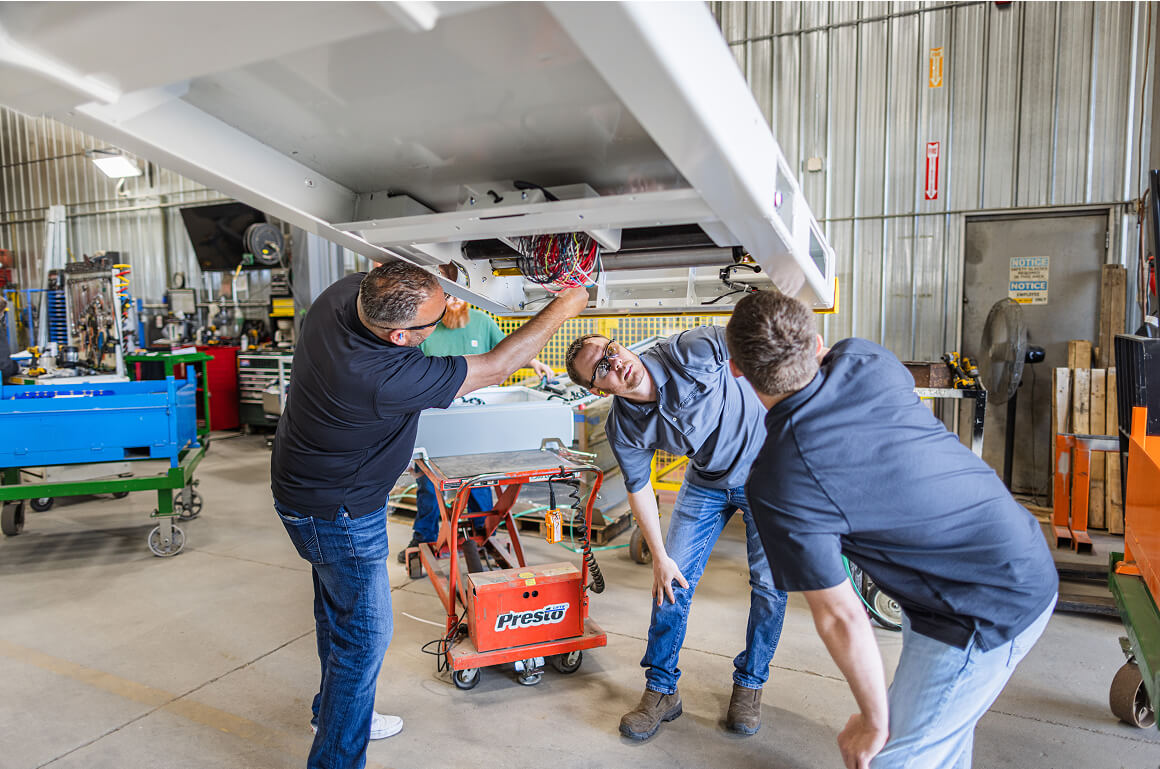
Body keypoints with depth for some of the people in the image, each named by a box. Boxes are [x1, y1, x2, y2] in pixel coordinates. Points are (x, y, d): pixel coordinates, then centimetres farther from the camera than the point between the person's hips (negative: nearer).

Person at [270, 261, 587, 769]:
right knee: (364, 633, 6)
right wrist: (561, 309, -21)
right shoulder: (384, 379, -38)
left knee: (337, 610, 25)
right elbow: (494, 370, -29)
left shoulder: (346, 291, -16)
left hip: (306, 486, 9)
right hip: (336, 516, -9)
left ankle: (335, 712, 47)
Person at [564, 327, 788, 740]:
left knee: (769, 582, -1)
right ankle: (661, 688, 17)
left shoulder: (691, 351, -31)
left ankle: (750, 683, 21)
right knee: (673, 580, -1)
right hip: (707, 482, 2)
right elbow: (639, 488, -6)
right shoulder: (623, 428, -19)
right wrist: (659, 557, -4)